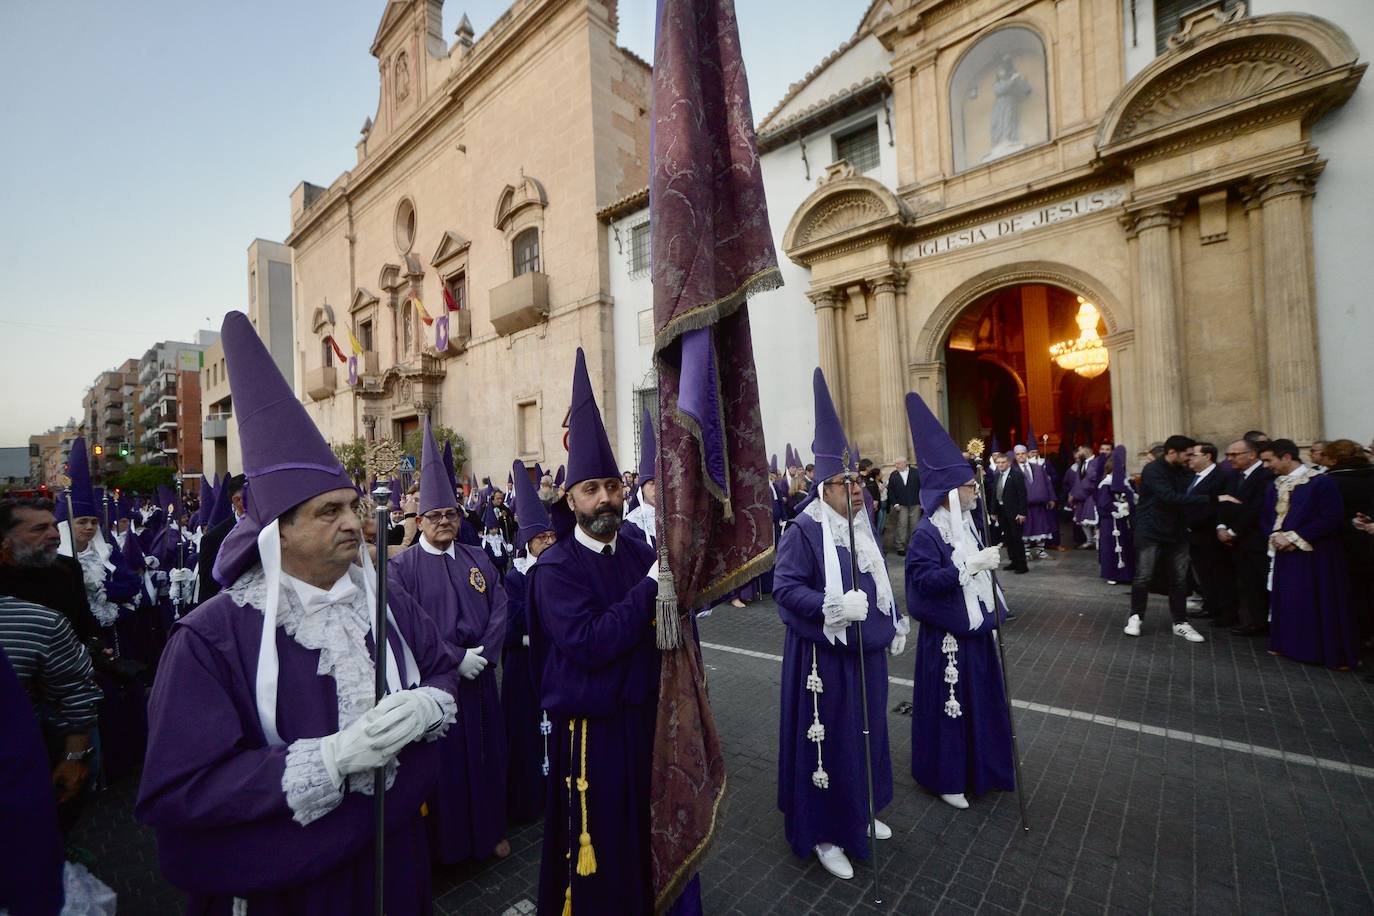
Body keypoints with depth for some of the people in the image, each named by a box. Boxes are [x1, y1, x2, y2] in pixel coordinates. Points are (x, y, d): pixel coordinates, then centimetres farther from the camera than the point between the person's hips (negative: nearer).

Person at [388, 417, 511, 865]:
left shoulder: (478, 560, 5)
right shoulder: (402, 566, -7)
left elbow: (499, 609, 1)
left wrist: (483, 652, -13)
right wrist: (455, 659, -18)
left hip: (479, 676, 4)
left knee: (485, 754, 15)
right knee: (441, 761, 9)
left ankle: (490, 830, 35)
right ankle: (443, 842, 31)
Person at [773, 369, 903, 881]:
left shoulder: (861, 527, 7)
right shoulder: (804, 530, -19)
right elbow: (784, 587, -24)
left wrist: (894, 626, 17)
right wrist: (833, 606, -34)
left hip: (865, 652, 9)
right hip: (824, 657, -8)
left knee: (866, 733, 22)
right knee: (828, 741, 5)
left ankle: (859, 814, 44)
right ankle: (824, 833, 25)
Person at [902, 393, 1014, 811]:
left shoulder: (966, 523, 6)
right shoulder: (927, 533, -20)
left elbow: (979, 573, 15)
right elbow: (923, 579, -27)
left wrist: (995, 612, 16)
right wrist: (969, 567, -31)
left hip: (976, 628, 9)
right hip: (946, 635, -8)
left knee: (980, 701, 20)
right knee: (948, 704, 6)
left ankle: (977, 767, 40)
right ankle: (946, 777, 24)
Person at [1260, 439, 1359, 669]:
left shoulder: (1321, 482, -11)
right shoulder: (1275, 485, 9)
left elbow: (1332, 518, -17)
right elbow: (1266, 517, 12)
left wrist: (1295, 537, -18)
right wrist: (1277, 536, -7)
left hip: (1316, 556, -6)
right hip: (1285, 554, 6)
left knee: (1321, 604, 2)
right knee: (1287, 602, 13)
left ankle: (1335, 654, 15)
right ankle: (1289, 645, 26)